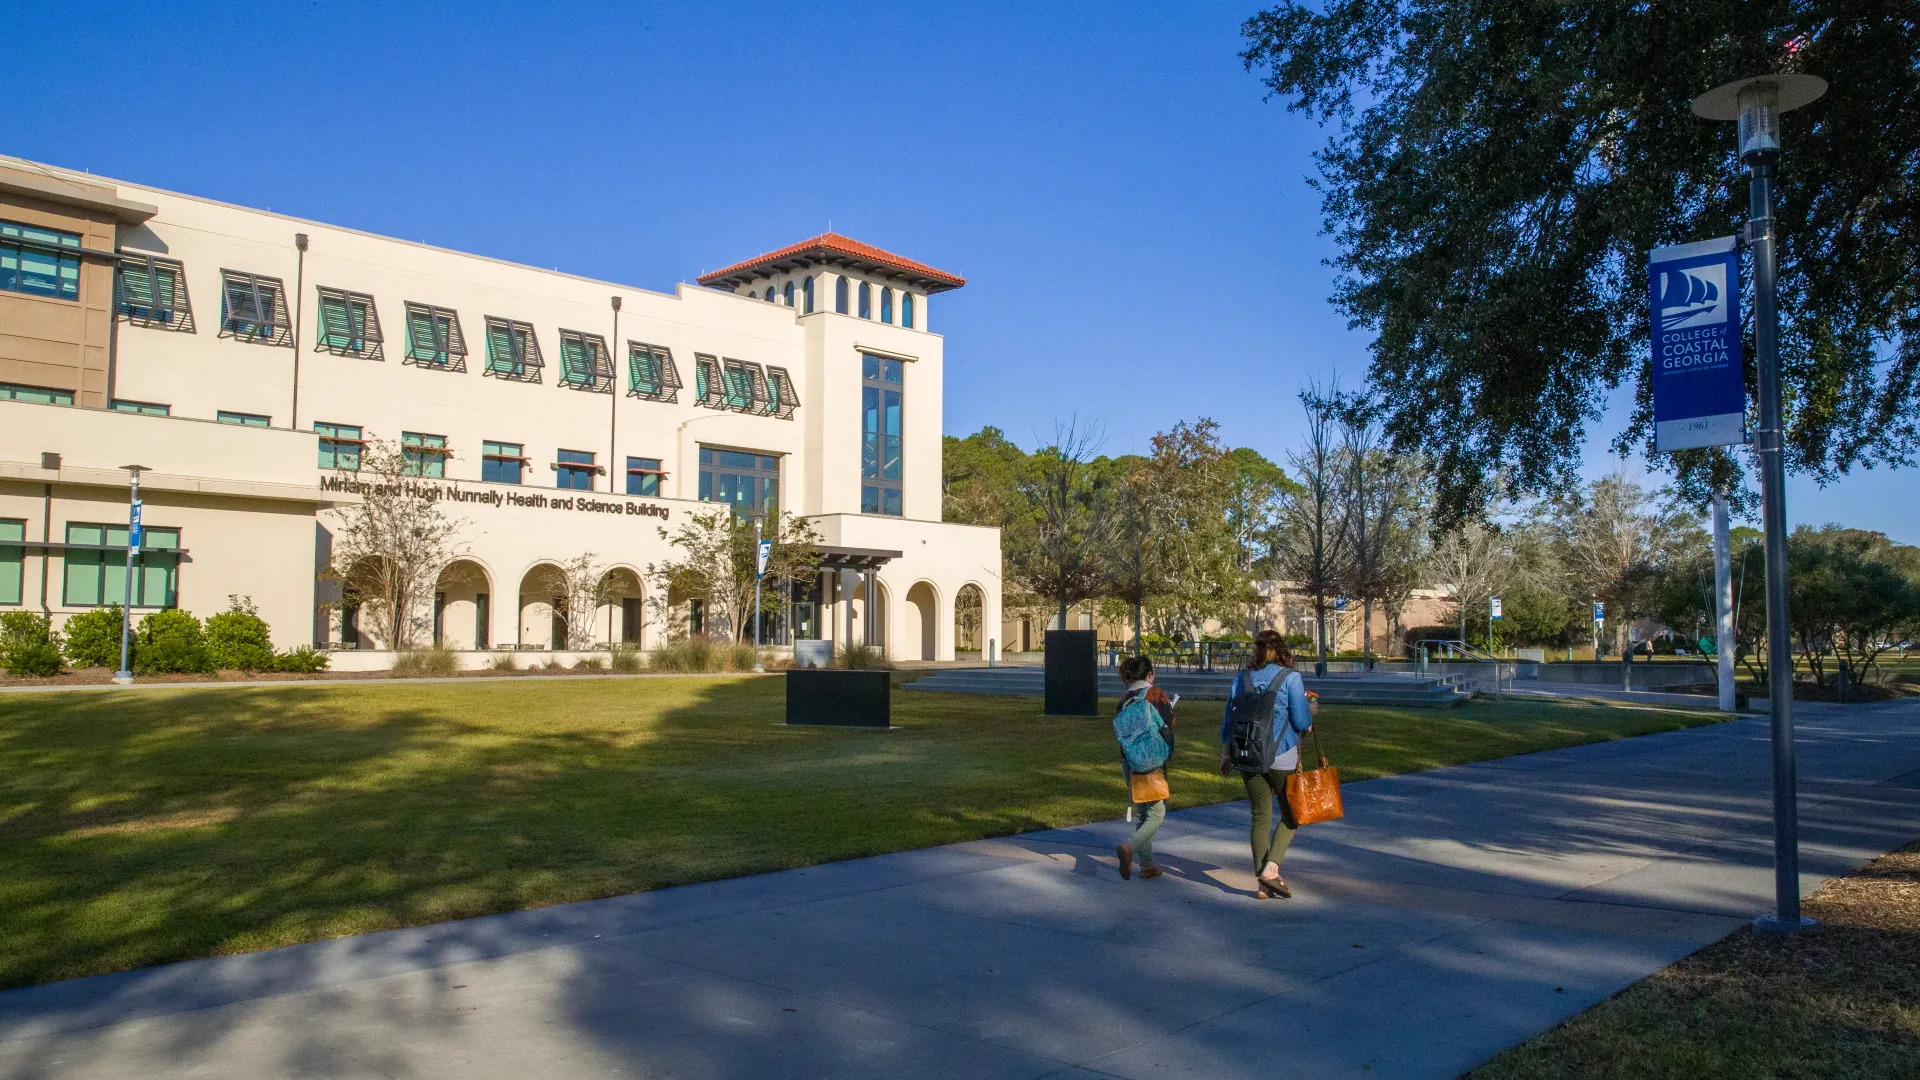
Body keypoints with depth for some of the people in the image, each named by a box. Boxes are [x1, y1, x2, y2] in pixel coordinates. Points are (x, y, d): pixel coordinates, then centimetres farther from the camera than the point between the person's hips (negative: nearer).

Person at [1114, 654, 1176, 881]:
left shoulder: (1124, 698, 5)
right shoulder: (1157, 694, -7)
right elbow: (1167, 728, -8)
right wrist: (1169, 754, 7)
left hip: (1128, 762, 5)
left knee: (1141, 813, 16)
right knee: (1156, 814, 2)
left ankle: (1147, 865, 17)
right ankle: (1129, 848, -21)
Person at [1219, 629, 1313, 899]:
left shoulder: (1241, 678, 5)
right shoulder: (1290, 677, -7)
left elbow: (1228, 720, 8)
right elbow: (1302, 722, -9)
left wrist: (1225, 757, 18)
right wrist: (1310, 714, 13)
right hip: (1282, 756, -4)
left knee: (1260, 816, 12)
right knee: (1291, 814, 13)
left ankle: (1263, 885, 11)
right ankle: (1271, 867, -6)